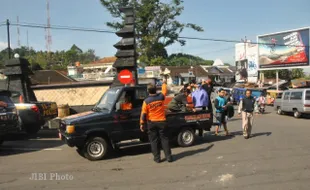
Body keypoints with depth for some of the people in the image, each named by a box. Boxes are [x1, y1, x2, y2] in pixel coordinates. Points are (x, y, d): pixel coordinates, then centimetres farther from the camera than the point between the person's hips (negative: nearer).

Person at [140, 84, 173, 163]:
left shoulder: (146, 101, -10)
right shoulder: (161, 97, -5)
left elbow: (143, 113, -8)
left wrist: (142, 123, 1)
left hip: (151, 123, -1)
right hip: (162, 122, 2)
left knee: (154, 140, 8)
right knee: (164, 139, 10)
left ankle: (157, 158, 10)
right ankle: (168, 157, 11)